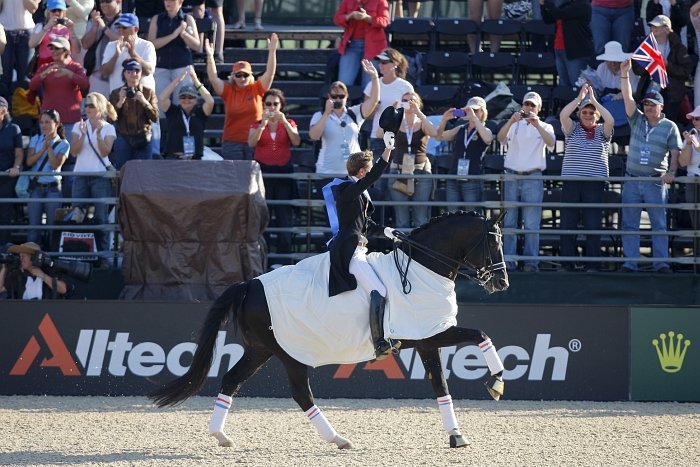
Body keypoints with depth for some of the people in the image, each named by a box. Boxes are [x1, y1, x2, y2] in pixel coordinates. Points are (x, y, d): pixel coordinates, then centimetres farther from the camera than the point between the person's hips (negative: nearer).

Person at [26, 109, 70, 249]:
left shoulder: (63, 144, 3)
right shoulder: (35, 140, 10)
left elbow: (56, 165, -10)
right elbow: (29, 161, -2)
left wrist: (49, 147, -14)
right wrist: (43, 149, -12)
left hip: (53, 188, -2)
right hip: (36, 186, 2)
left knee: (52, 225, -2)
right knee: (34, 225, 1)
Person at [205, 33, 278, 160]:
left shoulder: (257, 89, 2)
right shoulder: (228, 91, 3)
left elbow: (270, 73, -6)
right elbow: (213, 78, -6)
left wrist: (272, 52, -17)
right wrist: (210, 56, -17)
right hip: (232, 142, 0)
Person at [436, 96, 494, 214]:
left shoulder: (485, 130, 4)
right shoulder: (460, 129, 15)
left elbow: (488, 139, -20)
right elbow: (439, 136, 7)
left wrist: (474, 118, -21)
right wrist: (444, 119, -9)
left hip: (472, 181, -4)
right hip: (453, 181, 4)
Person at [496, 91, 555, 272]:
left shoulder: (545, 127, 11)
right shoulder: (514, 126, 14)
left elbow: (551, 143, -10)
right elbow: (501, 138, -6)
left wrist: (537, 125, -25)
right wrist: (511, 121, -24)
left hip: (533, 177, -2)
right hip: (511, 176, 2)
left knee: (532, 223, -7)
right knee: (508, 221, -1)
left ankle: (531, 262, -8)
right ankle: (508, 260, 0)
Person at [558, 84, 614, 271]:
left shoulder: (602, 131, 9)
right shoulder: (573, 129, 11)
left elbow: (610, 121, -11)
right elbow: (563, 115, -6)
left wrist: (594, 100, -8)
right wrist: (580, 98, -11)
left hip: (595, 182, -1)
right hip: (571, 181, 1)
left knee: (593, 225, -3)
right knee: (567, 224, 0)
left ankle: (592, 264, 1)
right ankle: (567, 262, 5)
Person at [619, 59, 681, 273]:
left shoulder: (669, 127, 2)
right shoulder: (638, 120, 9)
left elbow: (675, 153, -2)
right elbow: (628, 99, -1)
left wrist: (671, 171, -20)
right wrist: (625, 75, -12)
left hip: (655, 182, -3)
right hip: (632, 180, 3)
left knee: (659, 224, -3)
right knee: (629, 224, 1)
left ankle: (661, 263, -3)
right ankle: (630, 262, 2)